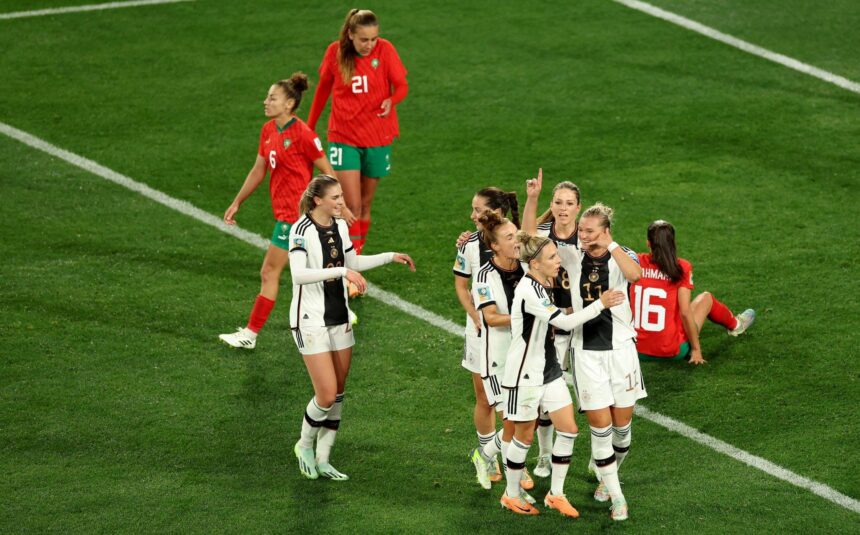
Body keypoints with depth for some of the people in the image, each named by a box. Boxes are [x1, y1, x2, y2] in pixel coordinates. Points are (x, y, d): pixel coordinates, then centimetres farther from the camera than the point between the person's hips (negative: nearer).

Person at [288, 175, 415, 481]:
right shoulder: (302, 230, -18)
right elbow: (298, 274, -32)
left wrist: (390, 257, 17)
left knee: (338, 394, 8)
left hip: (339, 318, 8)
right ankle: (305, 446, 16)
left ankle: (322, 460, 18)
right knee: (327, 395, -10)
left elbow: (352, 263, 22)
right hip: (311, 320, -8)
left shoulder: (340, 226, 6)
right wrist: (341, 271, -37)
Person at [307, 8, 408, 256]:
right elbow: (323, 87, 8)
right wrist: (310, 125, 16)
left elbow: (401, 85, -7)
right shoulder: (336, 52, -7)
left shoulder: (385, 50, -9)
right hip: (344, 139, -1)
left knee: (365, 205, 11)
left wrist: (391, 101, -31)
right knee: (352, 206, -11)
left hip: (378, 139, 1)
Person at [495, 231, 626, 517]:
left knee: (568, 429, 5)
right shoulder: (529, 292, -25)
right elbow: (565, 322, -26)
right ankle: (511, 495, 24)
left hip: (549, 370, 9)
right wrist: (601, 304, -21)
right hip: (526, 374, -9)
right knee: (524, 436, 5)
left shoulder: (543, 286, 4)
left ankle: (556, 494, 17)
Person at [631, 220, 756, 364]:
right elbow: (685, 313, -13)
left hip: (639, 351, 3)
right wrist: (696, 349, -3)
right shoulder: (681, 268, -11)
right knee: (706, 298, 21)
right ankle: (734, 325, 48)